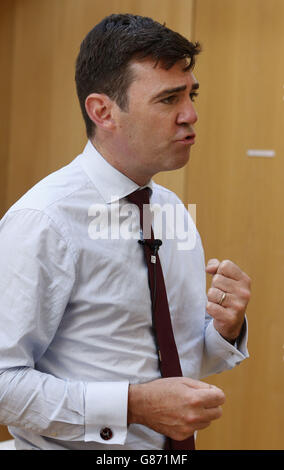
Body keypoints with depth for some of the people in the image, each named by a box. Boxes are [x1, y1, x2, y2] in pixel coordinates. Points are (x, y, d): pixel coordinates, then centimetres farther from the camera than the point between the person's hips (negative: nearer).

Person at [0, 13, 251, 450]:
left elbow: (190, 357, 9)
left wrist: (226, 327, -11)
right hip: (82, 447, -6)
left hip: (173, 446, 7)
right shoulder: (43, 221, -21)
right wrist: (135, 404, -27)